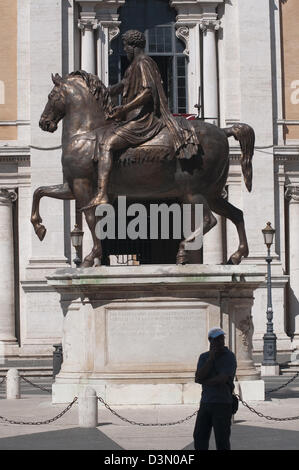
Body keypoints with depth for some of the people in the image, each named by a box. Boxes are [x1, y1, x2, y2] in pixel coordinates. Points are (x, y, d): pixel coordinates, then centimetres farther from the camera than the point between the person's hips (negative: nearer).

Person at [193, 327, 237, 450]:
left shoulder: (229, 356, -6)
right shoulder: (204, 357, 9)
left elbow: (223, 379, -18)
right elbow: (198, 377, -6)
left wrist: (204, 381, -3)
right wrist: (211, 358, -11)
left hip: (223, 404, -5)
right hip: (205, 402, 5)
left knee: (222, 440, -3)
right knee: (199, 437, 9)